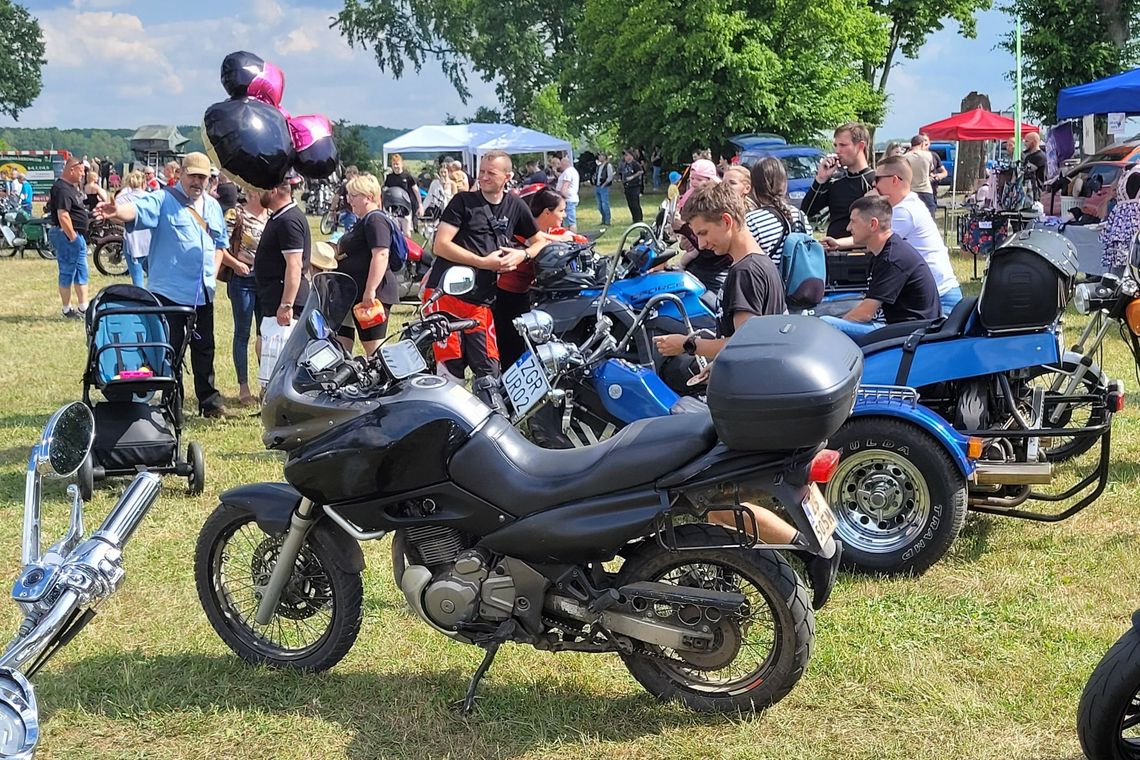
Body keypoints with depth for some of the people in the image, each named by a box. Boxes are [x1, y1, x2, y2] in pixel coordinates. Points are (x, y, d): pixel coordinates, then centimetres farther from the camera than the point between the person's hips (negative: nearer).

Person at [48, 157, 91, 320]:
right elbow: (63, 216, -27)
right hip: (67, 234, -11)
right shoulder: (62, 190, -19)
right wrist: (72, 237, -22)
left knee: (81, 273, 14)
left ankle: (83, 308, 20)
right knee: (67, 273, -1)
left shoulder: (71, 187, 15)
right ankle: (67, 310, 6)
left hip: (77, 235, 11)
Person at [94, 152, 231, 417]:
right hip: (168, 291, -5)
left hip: (203, 293, 5)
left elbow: (220, 243, 26)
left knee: (204, 348, 11)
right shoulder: (163, 201, -4)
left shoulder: (213, 207, 15)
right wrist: (117, 212, -46)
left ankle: (209, 401, 21)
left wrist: (213, 272, 11)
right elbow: (138, 210, -24)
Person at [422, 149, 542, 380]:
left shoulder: (515, 207, 13)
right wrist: (483, 262, -12)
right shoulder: (464, 201, 1)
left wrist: (522, 254, 0)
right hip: (446, 293, -4)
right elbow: (440, 246, -7)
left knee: (490, 373, 2)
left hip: (481, 302, 4)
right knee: (451, 368, -8)